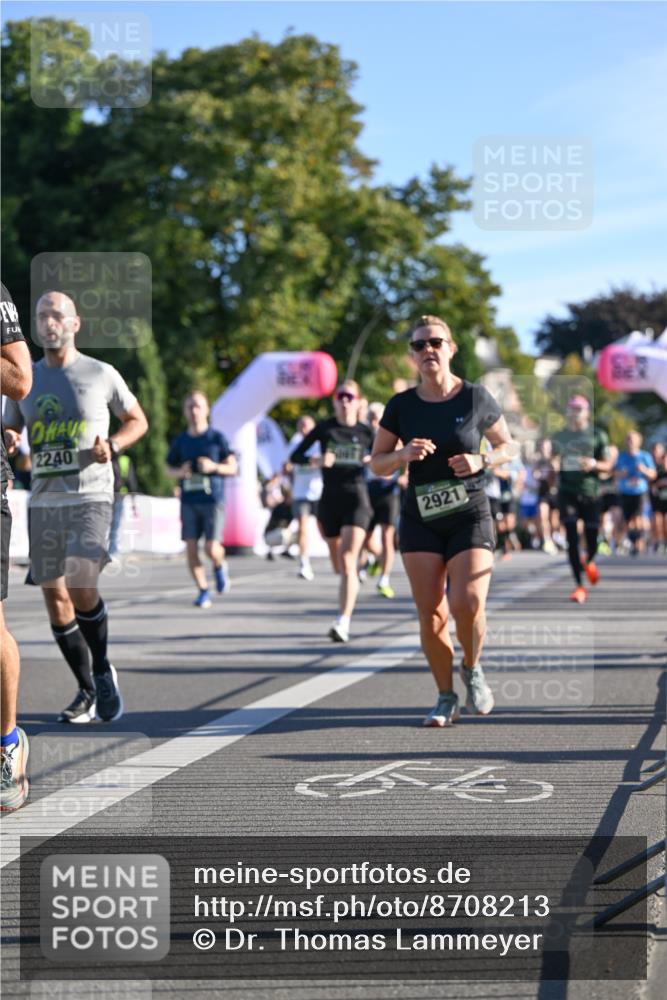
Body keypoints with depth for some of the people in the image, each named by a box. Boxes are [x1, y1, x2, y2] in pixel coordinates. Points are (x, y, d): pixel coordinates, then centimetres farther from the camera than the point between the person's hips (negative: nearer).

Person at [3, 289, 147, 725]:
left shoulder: (102, 374, 0)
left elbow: (138, 421, 10)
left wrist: (112, 445, -9)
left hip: (91, 497, -4)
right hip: (44, 500, 4)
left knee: (81, 589, -20)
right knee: (55, 598, 4)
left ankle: (102, 671, 3)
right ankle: (88, 691, 18)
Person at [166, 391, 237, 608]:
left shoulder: (217, 438, 2)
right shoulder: (180, 441, 10)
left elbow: (233, 468, 3)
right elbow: (169, 469, 18)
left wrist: (213, 466, -15)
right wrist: (180, 472, -4)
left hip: (213, 500, -3)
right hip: (189, 501, 3)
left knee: (211, 548, -12)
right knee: (191, 547, -4)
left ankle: (220, 567, 23)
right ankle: (203, 591, 9)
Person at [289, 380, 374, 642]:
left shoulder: (365, 432, 4)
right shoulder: (325, 428, 4)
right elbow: (295, 456, 3)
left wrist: (374, 462, -6)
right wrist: (316, 461, -15)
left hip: (356, 499, -2)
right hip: (330, 499, 2)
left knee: (347, 560, -18)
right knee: (339, 566, 13)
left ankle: (343, 624, -25)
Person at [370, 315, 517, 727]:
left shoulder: (476, 398, -2)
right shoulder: (401, 406, 2)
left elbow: (510, 446, 9)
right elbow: (377, 463, 8)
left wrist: (482, 461, -11)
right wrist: (404, 454, -13)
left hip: (471, 516, -2)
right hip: (421, 519, 2)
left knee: (468, 604, -18)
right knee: (431, 615, -3)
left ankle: (473, 669, 13)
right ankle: (446, 699, 14)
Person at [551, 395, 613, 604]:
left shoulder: (597, 435, 5)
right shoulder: (559, 436, 11)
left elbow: (607, 465, 7)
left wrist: (594, 464, -13)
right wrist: (553, 465, -4)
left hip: (590, 492, -1)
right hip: (567, 491, 1)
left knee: (592, 540, 3)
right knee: (572, 538, -10)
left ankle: (589, 563, 40)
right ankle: (579, 586, -7)